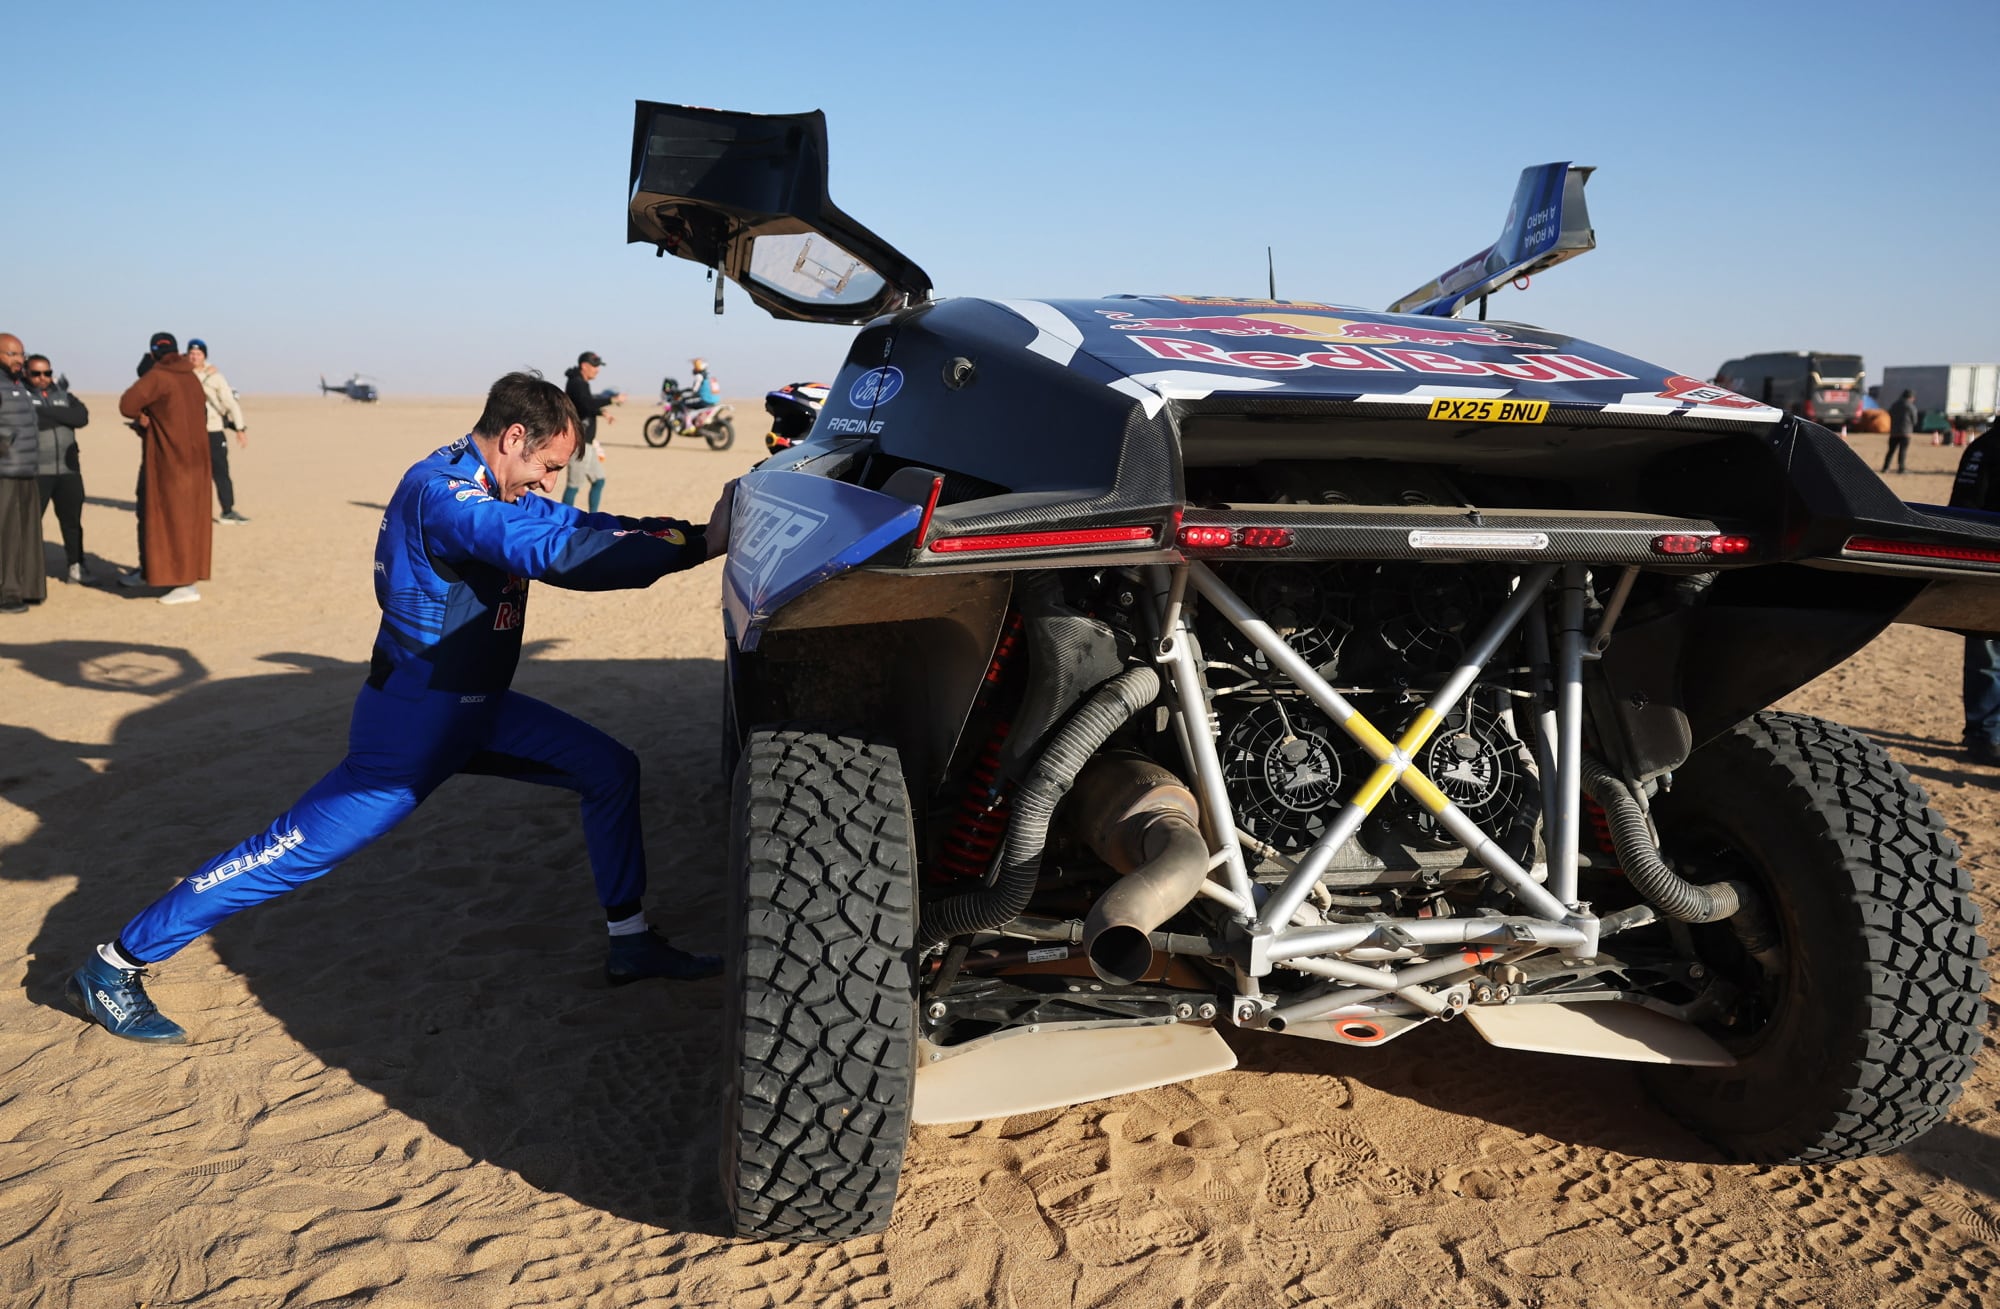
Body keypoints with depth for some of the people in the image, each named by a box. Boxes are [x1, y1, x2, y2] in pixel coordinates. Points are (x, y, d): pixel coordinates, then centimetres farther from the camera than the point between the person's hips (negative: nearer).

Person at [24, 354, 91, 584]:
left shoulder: (63, 395, 13)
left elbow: (82, 416, -6)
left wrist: (46, 412, -13)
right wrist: (60, 416, -10)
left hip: (68, 469, 4)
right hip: (36, 471, -4)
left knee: (72, 521, 9)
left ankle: (75, 568, 19)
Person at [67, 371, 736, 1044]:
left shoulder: (497, 492, 5)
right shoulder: (440, 491, -25)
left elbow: (583, 526, 5)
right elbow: (559, 552, -35)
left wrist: (694, 529, -8)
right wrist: (696, 545, -33)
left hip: (479, 710, 10)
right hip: (412, 723, -10)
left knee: (610, 768, 7)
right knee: (297, 850, -6)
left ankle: (630, 941, 16)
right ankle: (113, 967, 11)